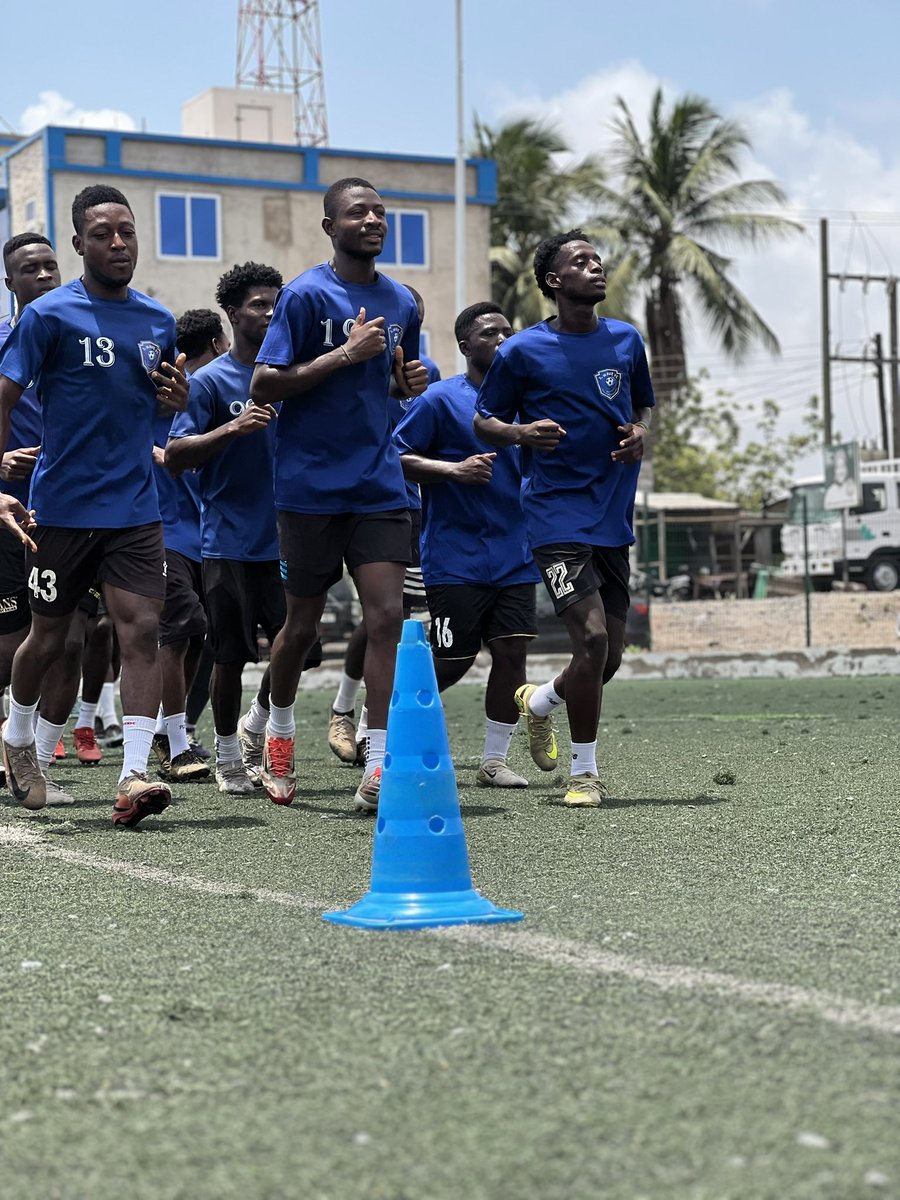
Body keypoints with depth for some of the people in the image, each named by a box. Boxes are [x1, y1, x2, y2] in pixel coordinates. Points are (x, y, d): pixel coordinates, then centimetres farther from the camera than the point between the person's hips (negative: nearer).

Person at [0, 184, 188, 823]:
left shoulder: (158, 321, 9)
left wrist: (178, 392, 0)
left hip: (136, 507, 3)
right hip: (64, 506, -3)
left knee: (142, 631, -10)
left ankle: (134, 777, -11)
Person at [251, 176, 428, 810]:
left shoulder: (402, 302, 11)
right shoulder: (305, 295, -7)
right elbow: (263, 386, -12)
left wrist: (413, 380, 2)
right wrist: (344, 354, -19)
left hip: (380, 487, 4)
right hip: (312, 488, -4)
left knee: (386, 616, -8)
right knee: (303, 623, 7)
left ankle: (378, 768, -7)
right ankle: (279, 729, 34)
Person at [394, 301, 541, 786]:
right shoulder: (441, 398, -4)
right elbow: (397, 456, -8)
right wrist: (456, 469, -19)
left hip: (514, 556, 5)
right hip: (456, 557, -5)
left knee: (511, 652, -2)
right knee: (454, 661, -3)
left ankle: (494, 761, 7)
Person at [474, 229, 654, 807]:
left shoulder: (626, 340, 9)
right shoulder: (522, 351, -4)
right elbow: (484, 420, 5)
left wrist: (639, 433, 0)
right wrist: (520, 433, -16)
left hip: (614, 516, 5)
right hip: (558, 515, -5)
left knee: (611, 655, 7)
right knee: (593, 638, -17)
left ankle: (539, 701, 39)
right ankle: (585, 773, 1)